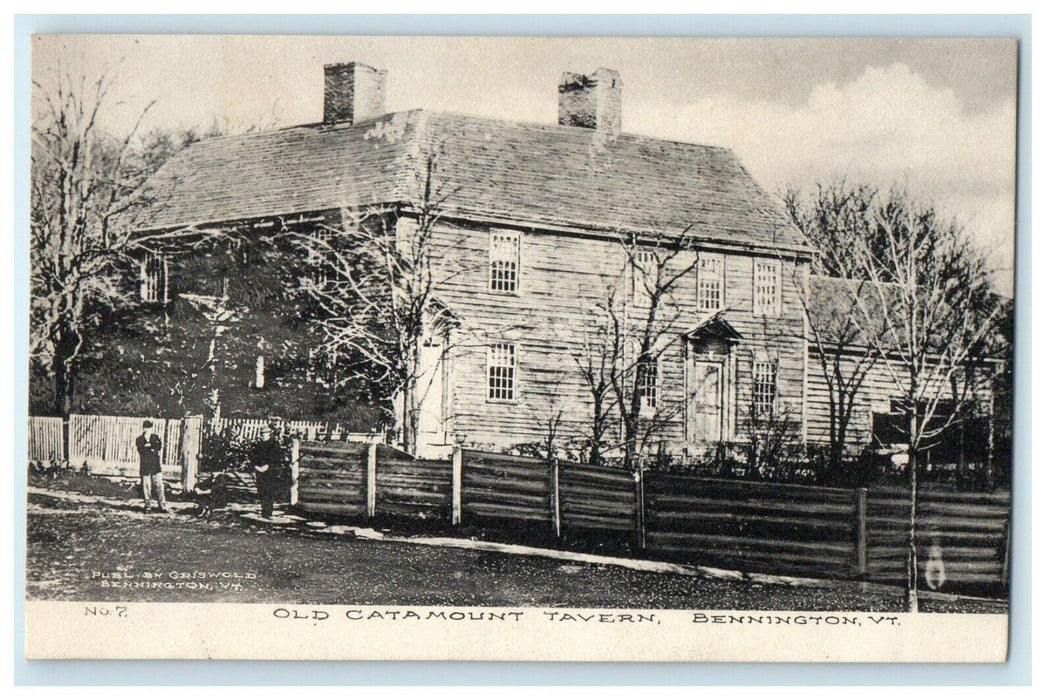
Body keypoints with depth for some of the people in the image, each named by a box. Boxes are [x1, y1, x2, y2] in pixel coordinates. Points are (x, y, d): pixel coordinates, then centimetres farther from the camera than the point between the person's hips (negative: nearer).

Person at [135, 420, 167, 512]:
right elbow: (140, 450, -11)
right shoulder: (139, 439, 7)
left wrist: (148, 445, -11)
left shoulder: (156, 437, 12)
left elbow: (158, 447, -6)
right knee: (146, 486, -1)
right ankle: (147, 505, 8)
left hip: (155, 466, 1)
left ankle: (162, 505, 3)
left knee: (159, 485, -2)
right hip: (144, 467, -1)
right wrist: (152, 448, -13)